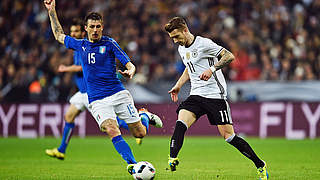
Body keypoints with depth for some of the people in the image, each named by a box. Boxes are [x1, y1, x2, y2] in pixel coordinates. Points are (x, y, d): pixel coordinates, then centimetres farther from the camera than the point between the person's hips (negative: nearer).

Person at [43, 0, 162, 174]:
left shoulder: (109, 43, 2)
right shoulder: (80, 45, 11)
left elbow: (130, 65, -5)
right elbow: (59, 35, 27)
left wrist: (130, 72, -28)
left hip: (118, 94, -1)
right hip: (97, 100, 1)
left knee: (139, 133, 0)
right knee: (112, 130, -26)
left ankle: (145, 117, 35)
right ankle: (132, 164, -29)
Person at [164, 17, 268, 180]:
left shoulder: (203, 44, -11)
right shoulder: (182, 49, 14)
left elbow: (229, 56, -15)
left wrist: (212, 69, -27)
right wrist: (178, 86, 24)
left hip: (215, 95, -7)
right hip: (196, 96, 7)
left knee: (228, 136, -7)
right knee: (180, 123, -19)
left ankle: (260, 165, 7)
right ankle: (172, 160, -25)